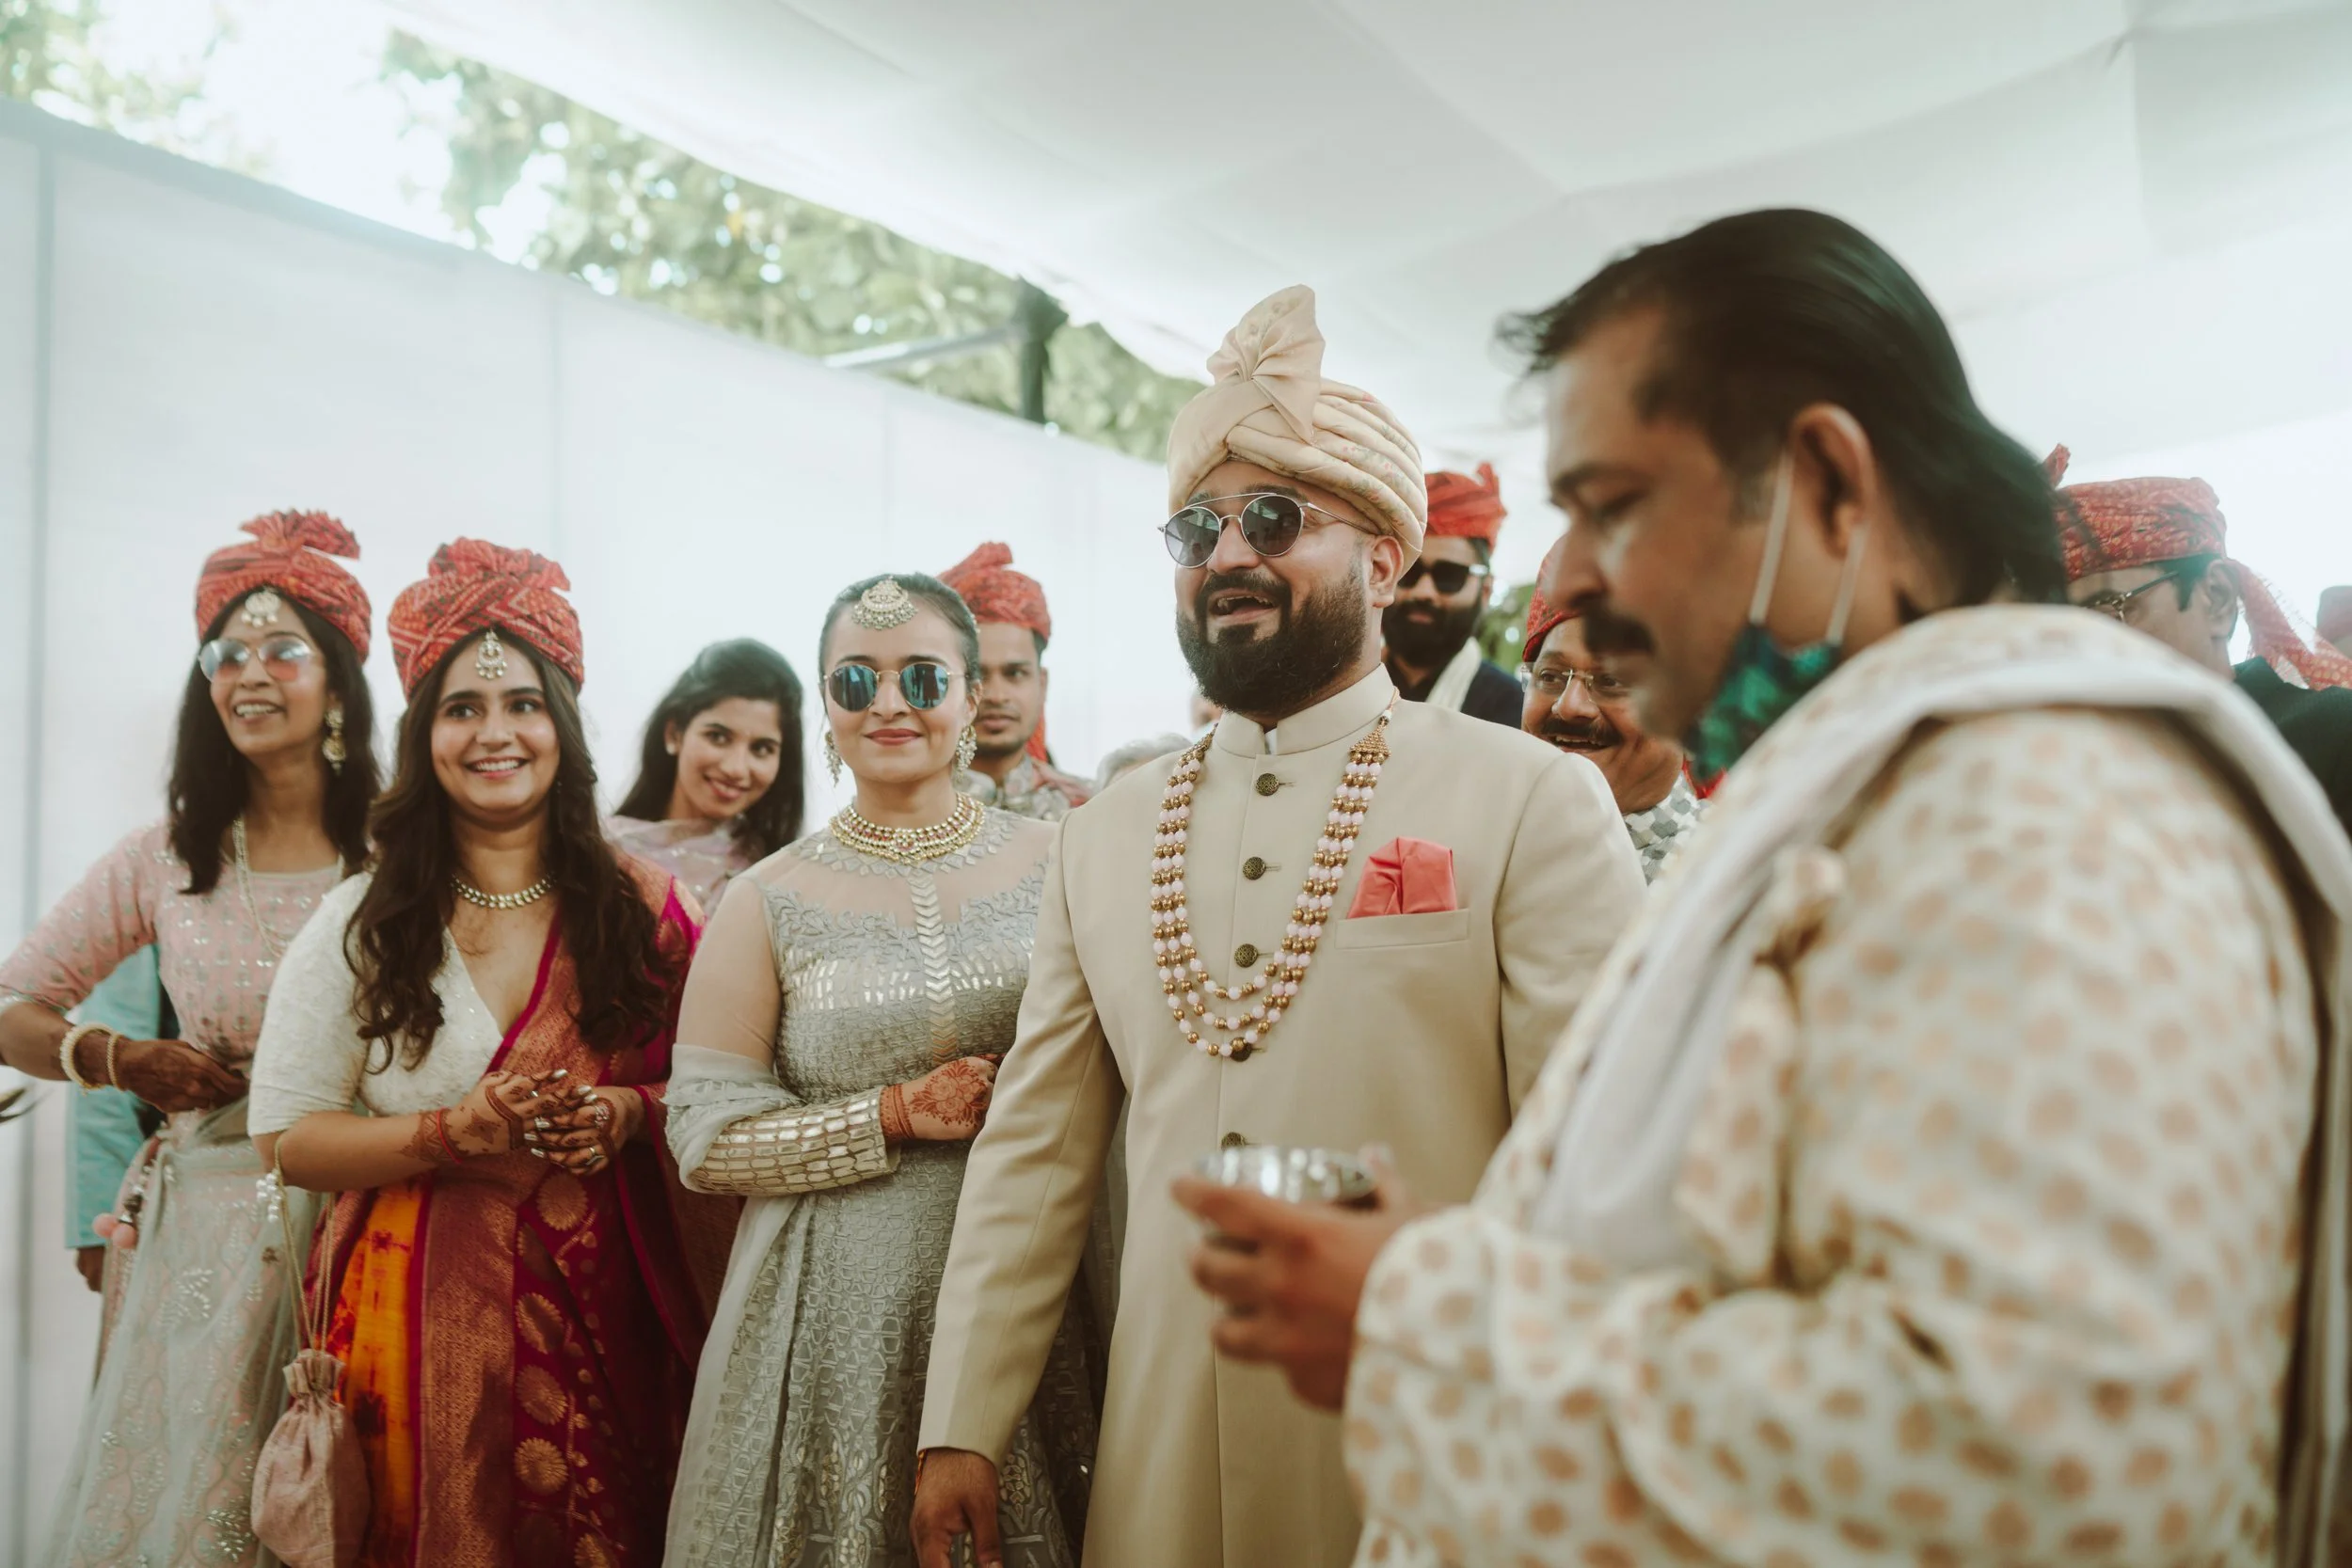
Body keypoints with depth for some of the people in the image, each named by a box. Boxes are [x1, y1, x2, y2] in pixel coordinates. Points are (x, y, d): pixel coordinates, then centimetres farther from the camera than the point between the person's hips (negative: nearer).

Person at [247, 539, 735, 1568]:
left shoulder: (643, 906, 3)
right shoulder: (361, 924, 0)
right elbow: (287, 1139, -1)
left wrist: (629, 1115, -15)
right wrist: (452, 1134, -15)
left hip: (605, 1303, 1)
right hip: (424, 1310, -1)